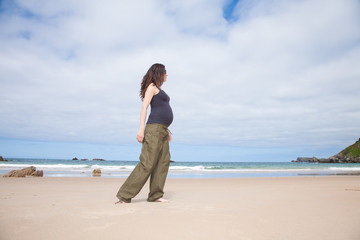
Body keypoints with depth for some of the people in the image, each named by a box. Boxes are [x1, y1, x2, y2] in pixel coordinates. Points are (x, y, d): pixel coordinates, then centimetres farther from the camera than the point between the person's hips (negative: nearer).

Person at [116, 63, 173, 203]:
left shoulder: (159, 90, 26)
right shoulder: (151, 87, 0)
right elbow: (144, 107, -10)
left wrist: (166, 129, 23)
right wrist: (142, 128, -20)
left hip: (162, 130, 9)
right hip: (154, 128, -9)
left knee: (163, 162, 1)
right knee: (147, 163, -13)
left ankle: (155, 195, 3)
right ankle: (125, 195, -8)